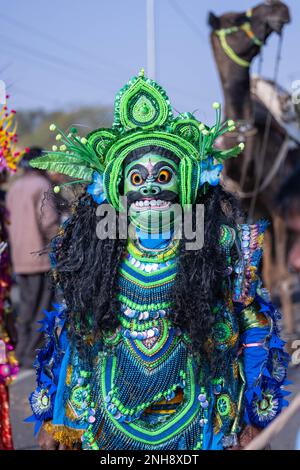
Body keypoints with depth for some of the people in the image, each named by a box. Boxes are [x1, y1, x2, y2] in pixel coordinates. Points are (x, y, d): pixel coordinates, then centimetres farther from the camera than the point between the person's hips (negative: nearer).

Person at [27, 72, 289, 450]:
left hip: (197, 428, -1)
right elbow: (66, 333, 3)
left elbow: (256, 329, -5)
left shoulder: (221, 248, -11)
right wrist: (53, 418, 3)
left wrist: (253, 420, -4)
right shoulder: (93, 252, -5)